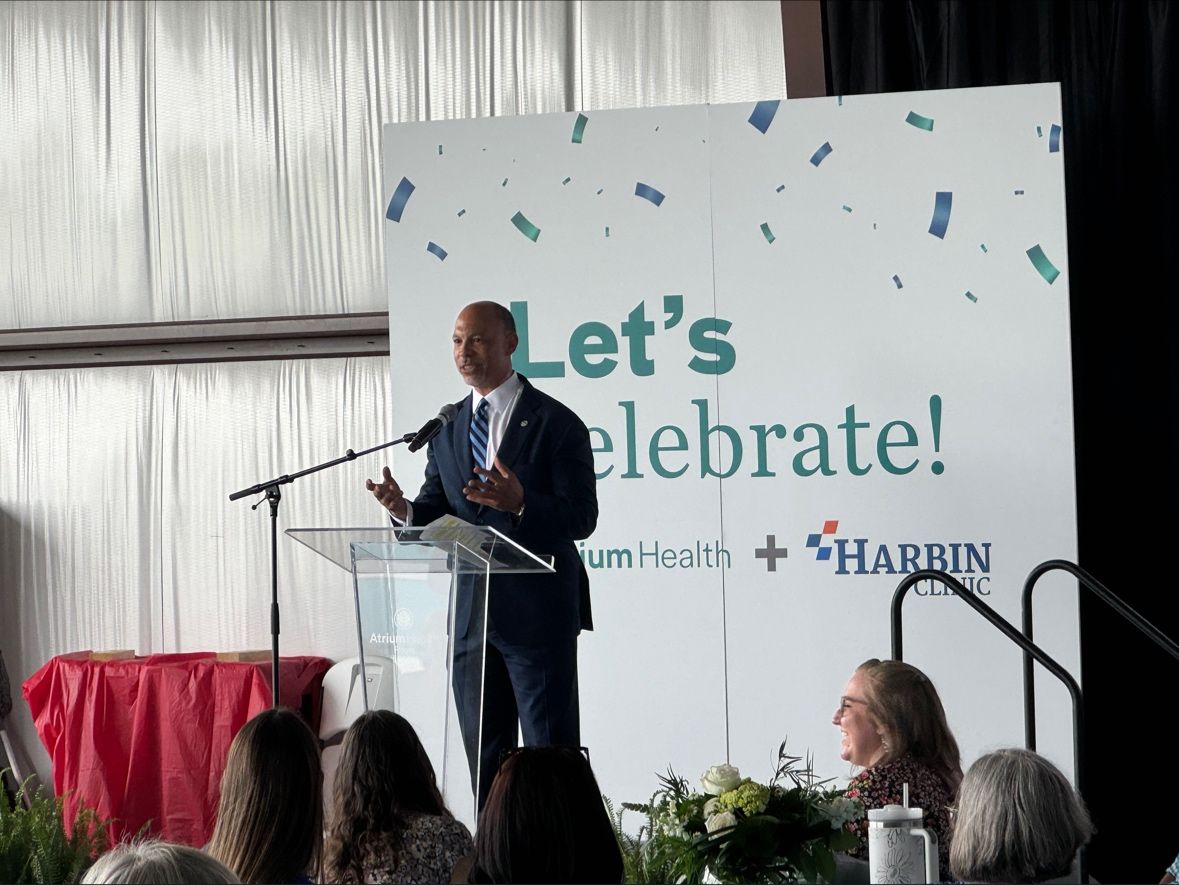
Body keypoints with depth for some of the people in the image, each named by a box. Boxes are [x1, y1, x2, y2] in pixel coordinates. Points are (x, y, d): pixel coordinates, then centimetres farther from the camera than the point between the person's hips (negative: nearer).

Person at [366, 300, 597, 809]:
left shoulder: (555, 423, -5)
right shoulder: (446, 428, 13)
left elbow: (581, 517, -11)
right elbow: (436, 511, 10)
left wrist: (519, 503, -29)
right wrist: (404, 509, -13)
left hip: (539, 614, -6)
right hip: (471, 614, 6)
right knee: (485, 761, 11)